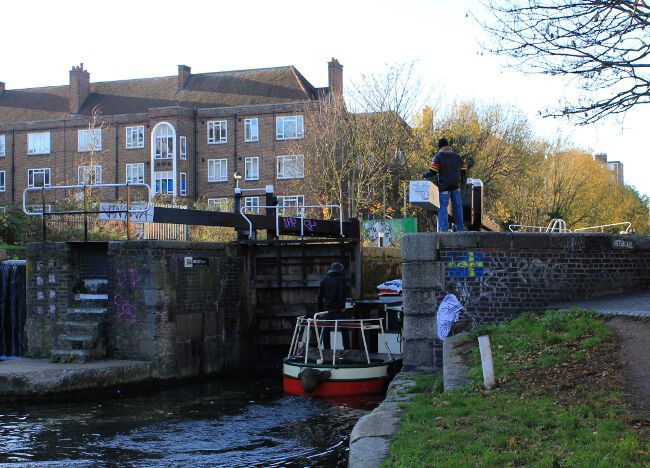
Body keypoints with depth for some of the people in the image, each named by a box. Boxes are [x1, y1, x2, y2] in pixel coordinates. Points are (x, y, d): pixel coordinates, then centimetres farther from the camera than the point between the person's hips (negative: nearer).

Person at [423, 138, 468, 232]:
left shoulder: (438, 157, -3)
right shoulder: (457, 156, 14)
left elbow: (432, 172, -10)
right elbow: (464, 172, 11)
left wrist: (424, 175, 6)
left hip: (444, 186, -4)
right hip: (456, 186, 5)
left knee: (443, 207, -4)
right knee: (457, 206, 9)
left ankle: (443, 228, -13)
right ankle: (460, 228, 9)